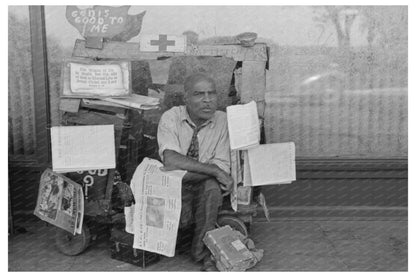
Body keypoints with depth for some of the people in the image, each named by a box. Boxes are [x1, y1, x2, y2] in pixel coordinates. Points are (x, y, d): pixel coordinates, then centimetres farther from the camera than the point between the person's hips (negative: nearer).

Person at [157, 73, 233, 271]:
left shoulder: (222, 120, -6)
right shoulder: (171, 118, -11)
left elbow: (222, 165, -13)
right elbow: (170, 159, -26)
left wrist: (181, 173, -25)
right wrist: (214, 171, -29)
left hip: (204, 189, 2)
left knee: (211, 186, -32)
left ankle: (203, 253, -15)